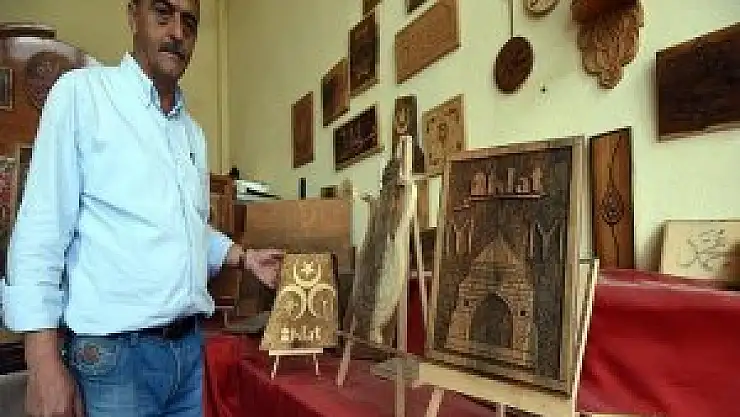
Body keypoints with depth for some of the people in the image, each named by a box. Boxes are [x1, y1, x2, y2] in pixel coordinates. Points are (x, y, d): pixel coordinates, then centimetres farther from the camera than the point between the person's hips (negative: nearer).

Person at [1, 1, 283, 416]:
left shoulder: (193, 132, 12)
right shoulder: (82, 92, -7)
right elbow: (41, 229, -11)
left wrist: (245, 257, 8)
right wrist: (44, 363, -15)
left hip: (189, 347, 6)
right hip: (112, 352, -5)